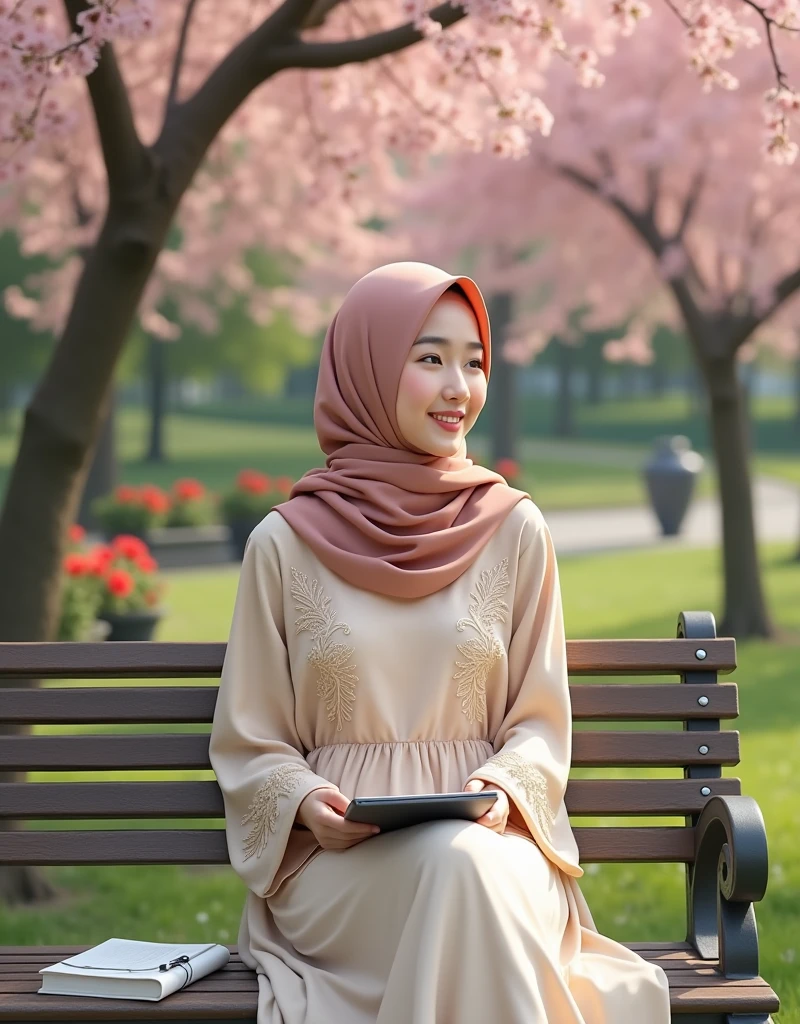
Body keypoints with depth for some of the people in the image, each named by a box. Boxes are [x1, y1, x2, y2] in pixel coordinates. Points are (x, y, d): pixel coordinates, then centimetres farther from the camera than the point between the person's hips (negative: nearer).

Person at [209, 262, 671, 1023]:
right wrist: (306, 802, -11)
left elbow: (540, 723, 10)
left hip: (496, 839, 1)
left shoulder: (515, 531, 7)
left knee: (472, 867, -35)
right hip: (334, 856, -1)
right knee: (451, 865, -34)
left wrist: (505, 787, -11)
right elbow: (247, 742, 9)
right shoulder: (284, 545, 4)